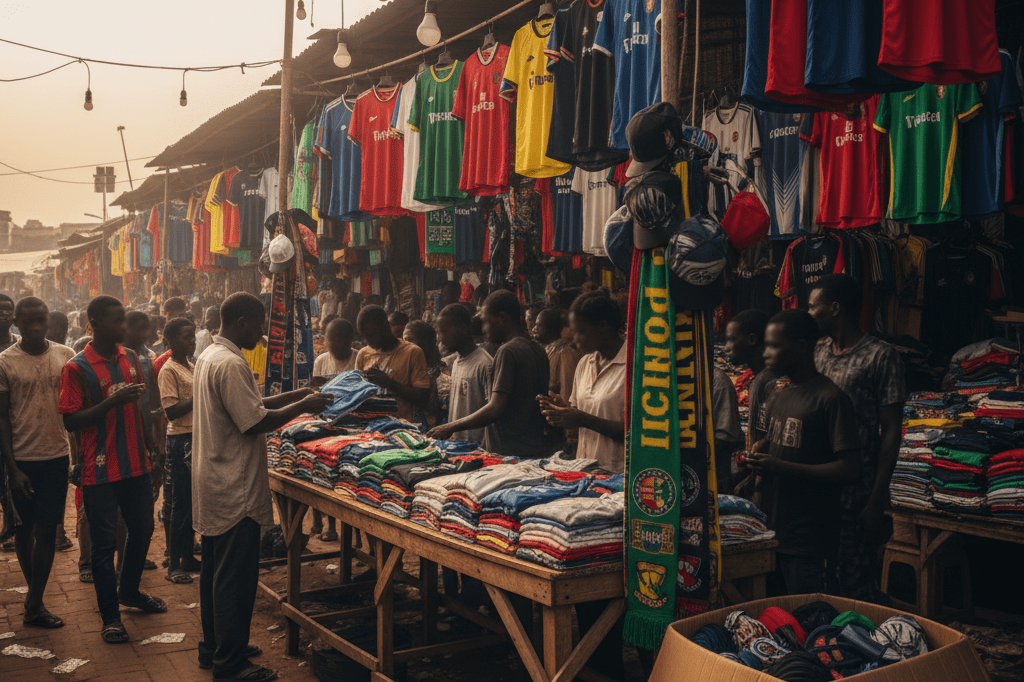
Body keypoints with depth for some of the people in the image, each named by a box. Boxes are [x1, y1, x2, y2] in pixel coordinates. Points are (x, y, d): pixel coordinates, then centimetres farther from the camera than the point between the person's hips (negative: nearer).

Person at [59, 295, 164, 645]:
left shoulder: (130, 358, 6)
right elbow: (71, 421, -15)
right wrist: (112, 401, -26)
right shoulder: (77, 368, -12)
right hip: (101, 470, -6)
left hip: (136, 465, 6)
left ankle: (130, 590, 40)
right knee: (104, 543, 3)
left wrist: (149, 449, 17)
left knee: (142, 529, 17)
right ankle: (110, 615, 15)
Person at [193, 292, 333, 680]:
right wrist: (302, 406, -12)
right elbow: (254, 422, -23)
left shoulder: (208, 357, 12)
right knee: (236, 577, -2)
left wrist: (296, 396, 12)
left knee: (215, 570, 19)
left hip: (213, 484, 11)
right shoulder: (231, 364, -21)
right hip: (235, 488, -11)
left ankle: (214, 648, 31)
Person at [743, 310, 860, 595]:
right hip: (771, 531, 7)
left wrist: (780, 467, -20)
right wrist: (759, 452, 3)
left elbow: (849, 469, -17)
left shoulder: (831, 398, -12)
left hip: (808, 542, -7)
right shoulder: (777, 398, 13)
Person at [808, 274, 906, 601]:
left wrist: (877, 500, -14)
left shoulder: (880, 356, -10)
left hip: (856, 492, -6)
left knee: (858, 586, 1)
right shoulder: (819, 352, 9)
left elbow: (891, 431, -11)